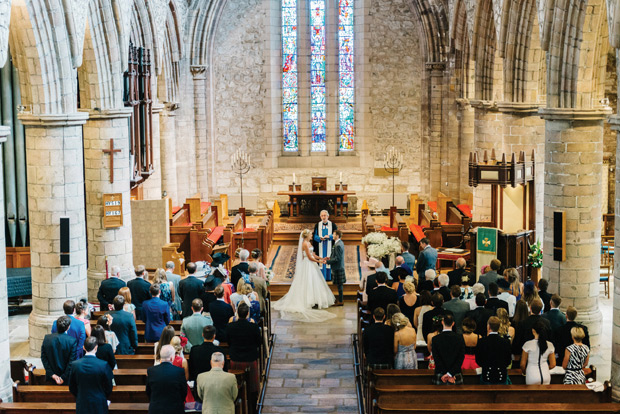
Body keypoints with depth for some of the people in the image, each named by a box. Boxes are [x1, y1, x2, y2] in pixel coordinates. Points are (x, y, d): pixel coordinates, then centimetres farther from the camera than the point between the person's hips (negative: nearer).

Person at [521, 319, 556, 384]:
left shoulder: (528, 344, -10)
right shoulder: (550, 345, -1)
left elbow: (523, 364, -4)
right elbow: (553, 365, 6)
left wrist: (525, 372, 16)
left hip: (532, 377, -3)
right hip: (546, 375, 3)